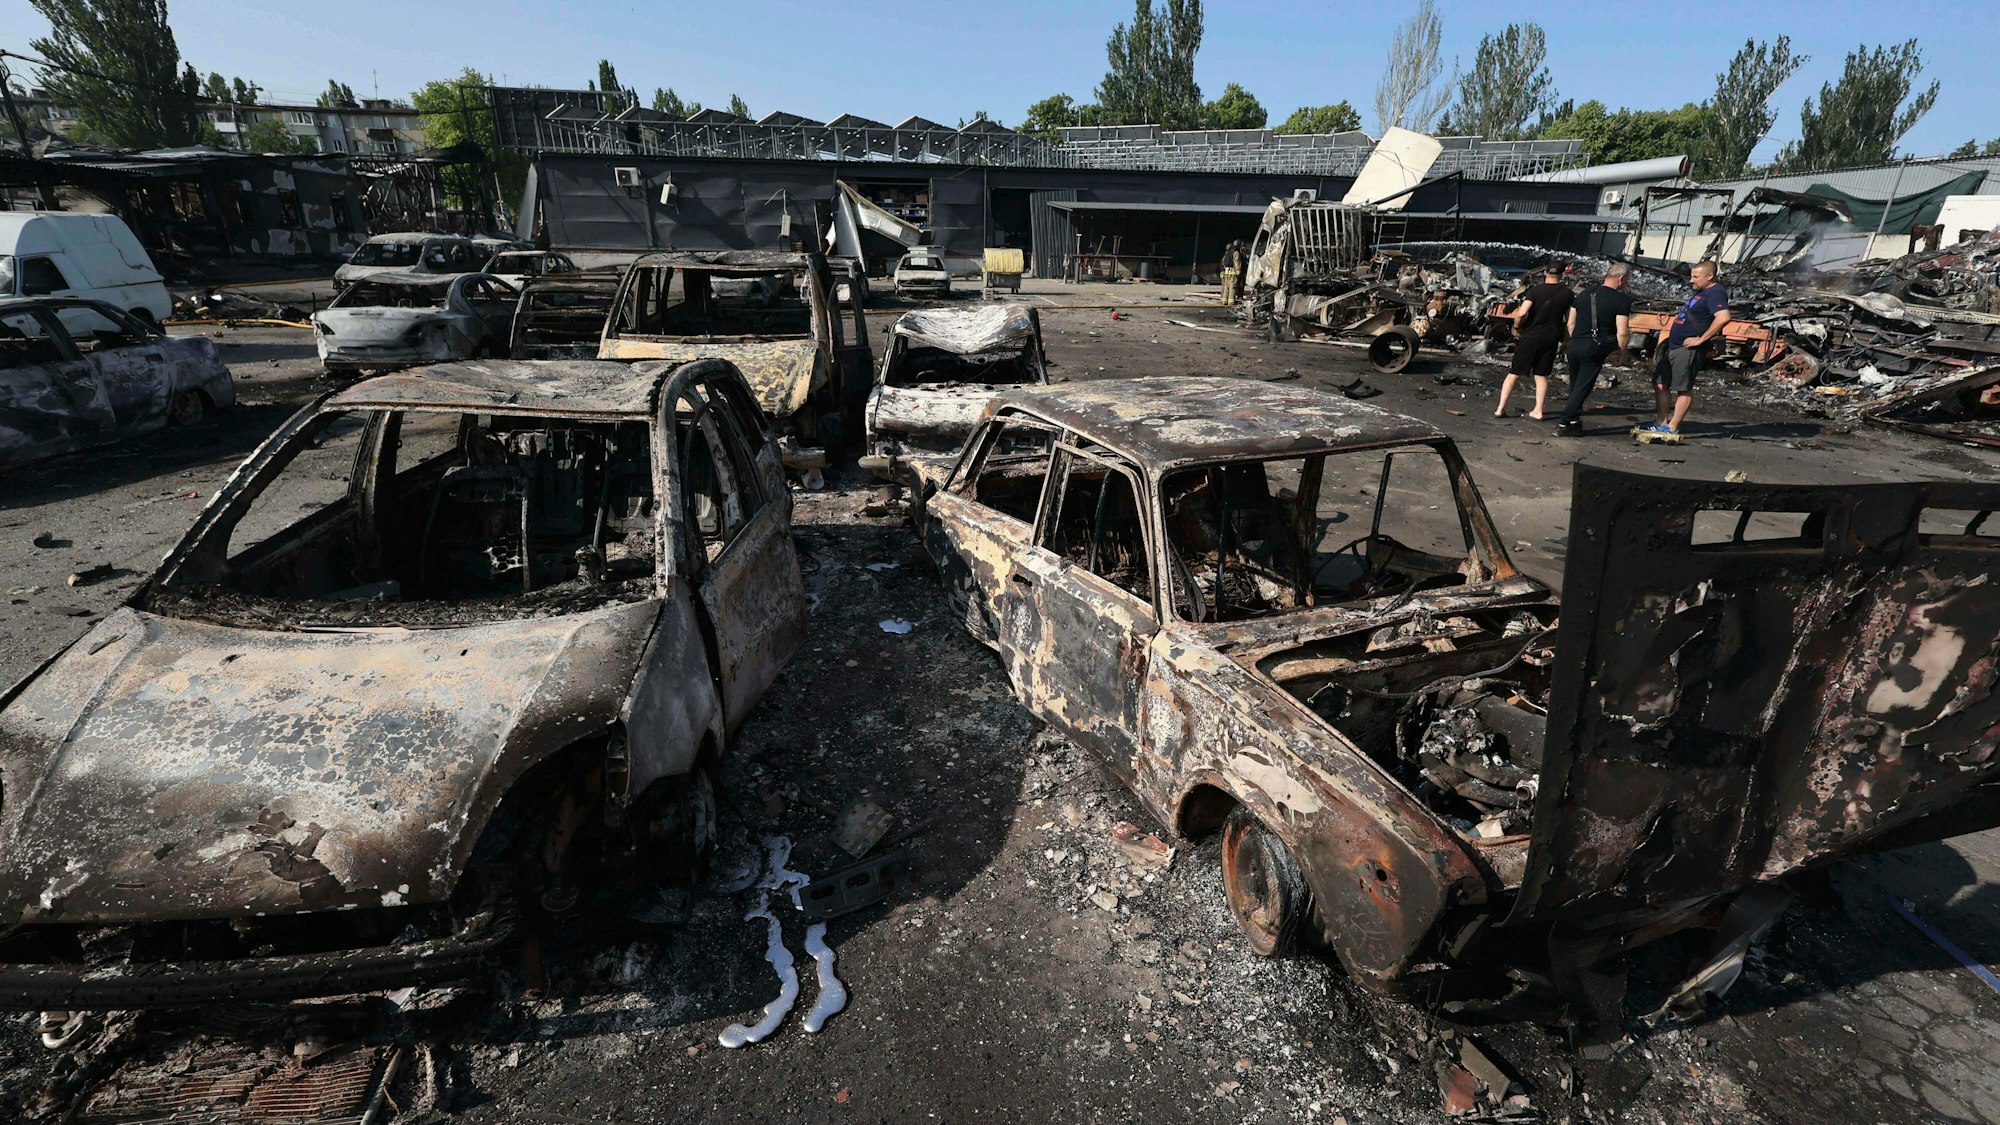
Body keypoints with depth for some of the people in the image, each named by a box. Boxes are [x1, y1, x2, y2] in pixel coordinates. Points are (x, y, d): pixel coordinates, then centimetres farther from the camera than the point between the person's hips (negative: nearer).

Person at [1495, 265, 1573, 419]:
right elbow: (1570, 321, 4)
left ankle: (1500, 409, 1)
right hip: (1551, 338, 3)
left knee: (1514, 374, 3)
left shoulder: (1535, 290, -10)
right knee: (1541, 375, 13)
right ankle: (1538, 411, 11)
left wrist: (1516, 326, -3)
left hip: (1530, 336, -3)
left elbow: (1521, 313, -20)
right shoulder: (1568, 294, 1)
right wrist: (1563, 340, 16)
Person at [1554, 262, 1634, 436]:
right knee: (1583, 388, 1)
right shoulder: (1622, 300, -7)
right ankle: (1564, 425, -1)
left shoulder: (1584, 294, 10)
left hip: (1575, 345, 5)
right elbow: (1621, 332, -13)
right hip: (1595, 349, -5)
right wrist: (1622, 351, 3)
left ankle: (1573, 421, 24)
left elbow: (1570, 324, 14)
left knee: (1575, 386, 17)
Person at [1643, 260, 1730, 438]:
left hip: (1687, 350, -10)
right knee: (1660, 384, 12)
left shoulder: (1716, 293, -15)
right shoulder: (1703, 291, 16)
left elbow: (1723, 317, -30)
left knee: (1684, 389, -4)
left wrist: (1701, 339, -24)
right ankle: (1661, 423, 19)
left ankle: (1672, 429, 0)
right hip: (1674, 346, 10)